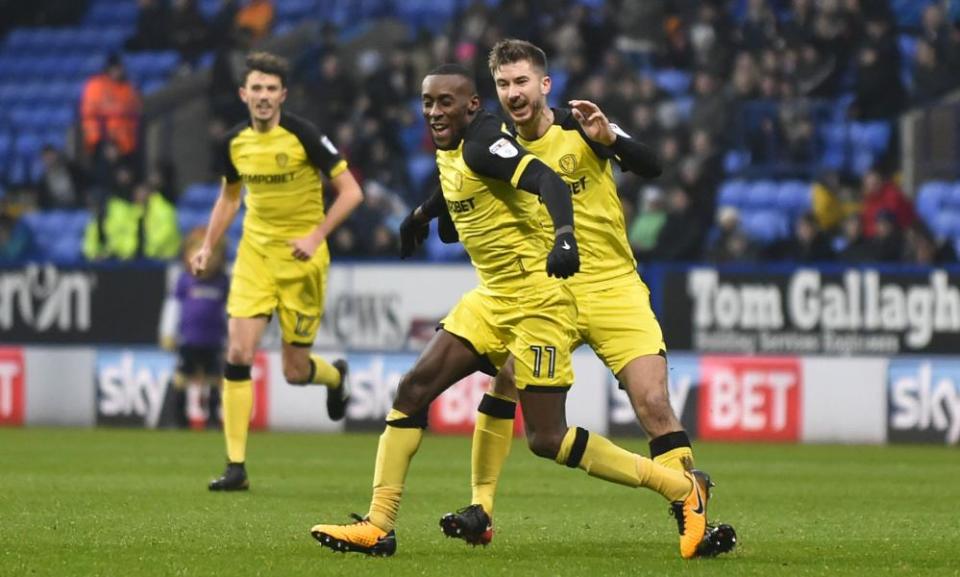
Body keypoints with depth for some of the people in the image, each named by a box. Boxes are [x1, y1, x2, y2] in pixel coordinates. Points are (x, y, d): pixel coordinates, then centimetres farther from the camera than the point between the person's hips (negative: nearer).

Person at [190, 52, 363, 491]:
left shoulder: (303, 136, -15)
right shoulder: (235, 143, 1)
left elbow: (351, 191, -12)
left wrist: (316, 236, -22)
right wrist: (208, 247, 9)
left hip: (301, 257, -4)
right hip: (255, 253, 4)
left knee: (295, 372, 2)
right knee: (238, 352, -12)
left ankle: (335, 375, 42)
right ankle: (236, 466, -8)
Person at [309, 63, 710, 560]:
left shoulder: (483, 143, -18)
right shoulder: (450, 148, 9)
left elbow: (546, 180, -32)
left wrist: (564, 236, -49)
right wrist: (421, 215, 51)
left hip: (537, 299, -9)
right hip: (492, 297, 9)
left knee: (546, 439, -9)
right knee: (413, 390, 1)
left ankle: (683, 489, 2)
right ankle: (378, 527, 5)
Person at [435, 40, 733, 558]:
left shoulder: (580, 128, -7)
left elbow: (651, 168, -15)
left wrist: (609, 138, -33)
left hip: (615, 290, -2)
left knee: (653, 404, -13)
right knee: (503, 379, -15)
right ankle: (480, 511, -5)